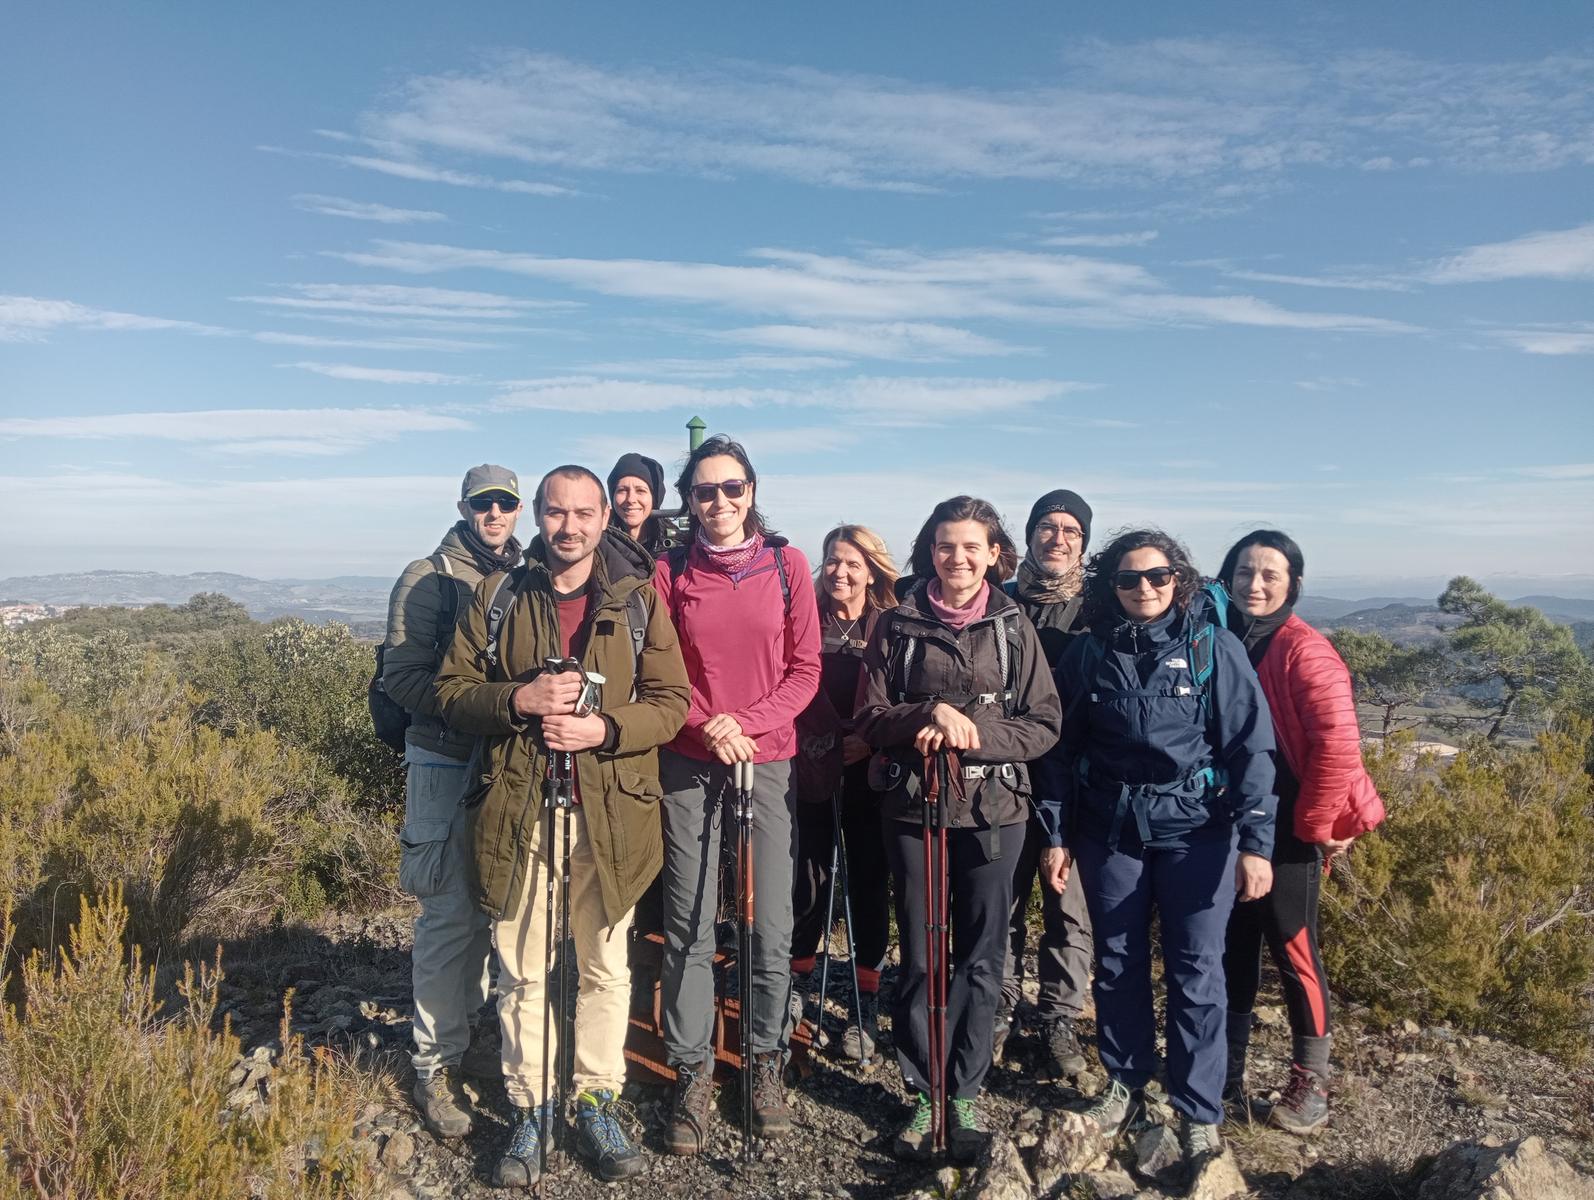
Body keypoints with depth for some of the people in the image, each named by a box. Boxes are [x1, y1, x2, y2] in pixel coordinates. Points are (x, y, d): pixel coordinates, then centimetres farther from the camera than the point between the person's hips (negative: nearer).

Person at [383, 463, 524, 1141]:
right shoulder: (428, 579, -4)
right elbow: (401, 676, -11)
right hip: (445, 765, -5)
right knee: (451, 915, -2)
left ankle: (467, 1022, 36)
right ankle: (436, 1065, 12)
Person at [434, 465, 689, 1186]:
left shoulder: (639, 600, 2)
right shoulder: (498, 598, 5)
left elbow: (671, 700, -1)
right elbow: (451, 692, 4)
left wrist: (604, 729, -18)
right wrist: (519, 699, -15)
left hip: (609, 812, 0)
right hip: (515, 810, 1)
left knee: (605, 968, 11)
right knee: (522, 971, 11)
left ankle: (597, 1101, 29)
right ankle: (530, 1107, 28)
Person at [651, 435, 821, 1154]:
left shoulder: (787, 564, 3)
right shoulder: (671, 573, 3)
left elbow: (804, 668, 1)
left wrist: (746, 722, -12)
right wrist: (706, 725, -13)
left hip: (769, 763, 0)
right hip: (688, 764, 0)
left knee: (771, 927, 3)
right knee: (688, 929, 4)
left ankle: (766, 1063, 24)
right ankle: (693, 1075, 20)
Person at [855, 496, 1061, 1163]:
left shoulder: (1014, 628, 2)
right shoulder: (898, 626, 1)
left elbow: (1044, 725, -1)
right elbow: (869, 719, -1)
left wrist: (974, 731, -16)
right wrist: (932, 714, -18)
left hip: (993, 810, 0)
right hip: (913, 808, 0)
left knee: (980, 959, 8)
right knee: (919, 958, 8)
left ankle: (964, 1093, 25)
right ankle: (924, 1092, 23)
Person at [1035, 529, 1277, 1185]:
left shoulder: (1214, 647, -4)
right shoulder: (1087, 653, 2)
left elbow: (1251, 746, -6)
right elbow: (1060, 751, 6)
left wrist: (1255, 841, -11)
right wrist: (1056, 834, 5)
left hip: (1196, 831, -2)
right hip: (1110, 831, 2)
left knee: (1196, 971, 3)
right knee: (1117, 962, 12)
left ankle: (1200, 1114, 18)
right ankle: (1125, 1082, 31)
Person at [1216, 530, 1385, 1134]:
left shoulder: (1303, 650, -14)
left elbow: (1337, 742, -22)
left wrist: (1317, 822, -17)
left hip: (1286, 833, -5)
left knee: (1293, 953, 7)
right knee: (1232, 954, 15)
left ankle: (1311, 1082, 25)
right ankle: (1225, 1073, 30)